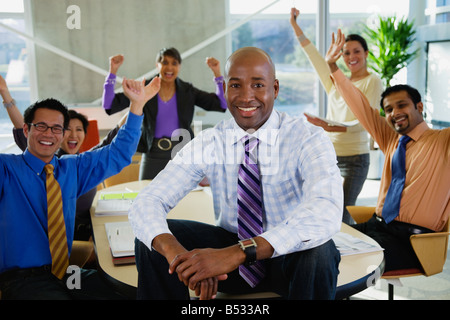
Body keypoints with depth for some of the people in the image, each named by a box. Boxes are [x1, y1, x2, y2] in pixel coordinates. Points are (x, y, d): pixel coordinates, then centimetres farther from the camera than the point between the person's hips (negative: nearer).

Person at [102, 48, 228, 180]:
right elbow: (110, 105, -5)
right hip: (153, 156, -1)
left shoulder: (188, 91, 5)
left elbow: (222, 104, -2)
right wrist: (113, 71, -12)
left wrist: (217, 73, -11)